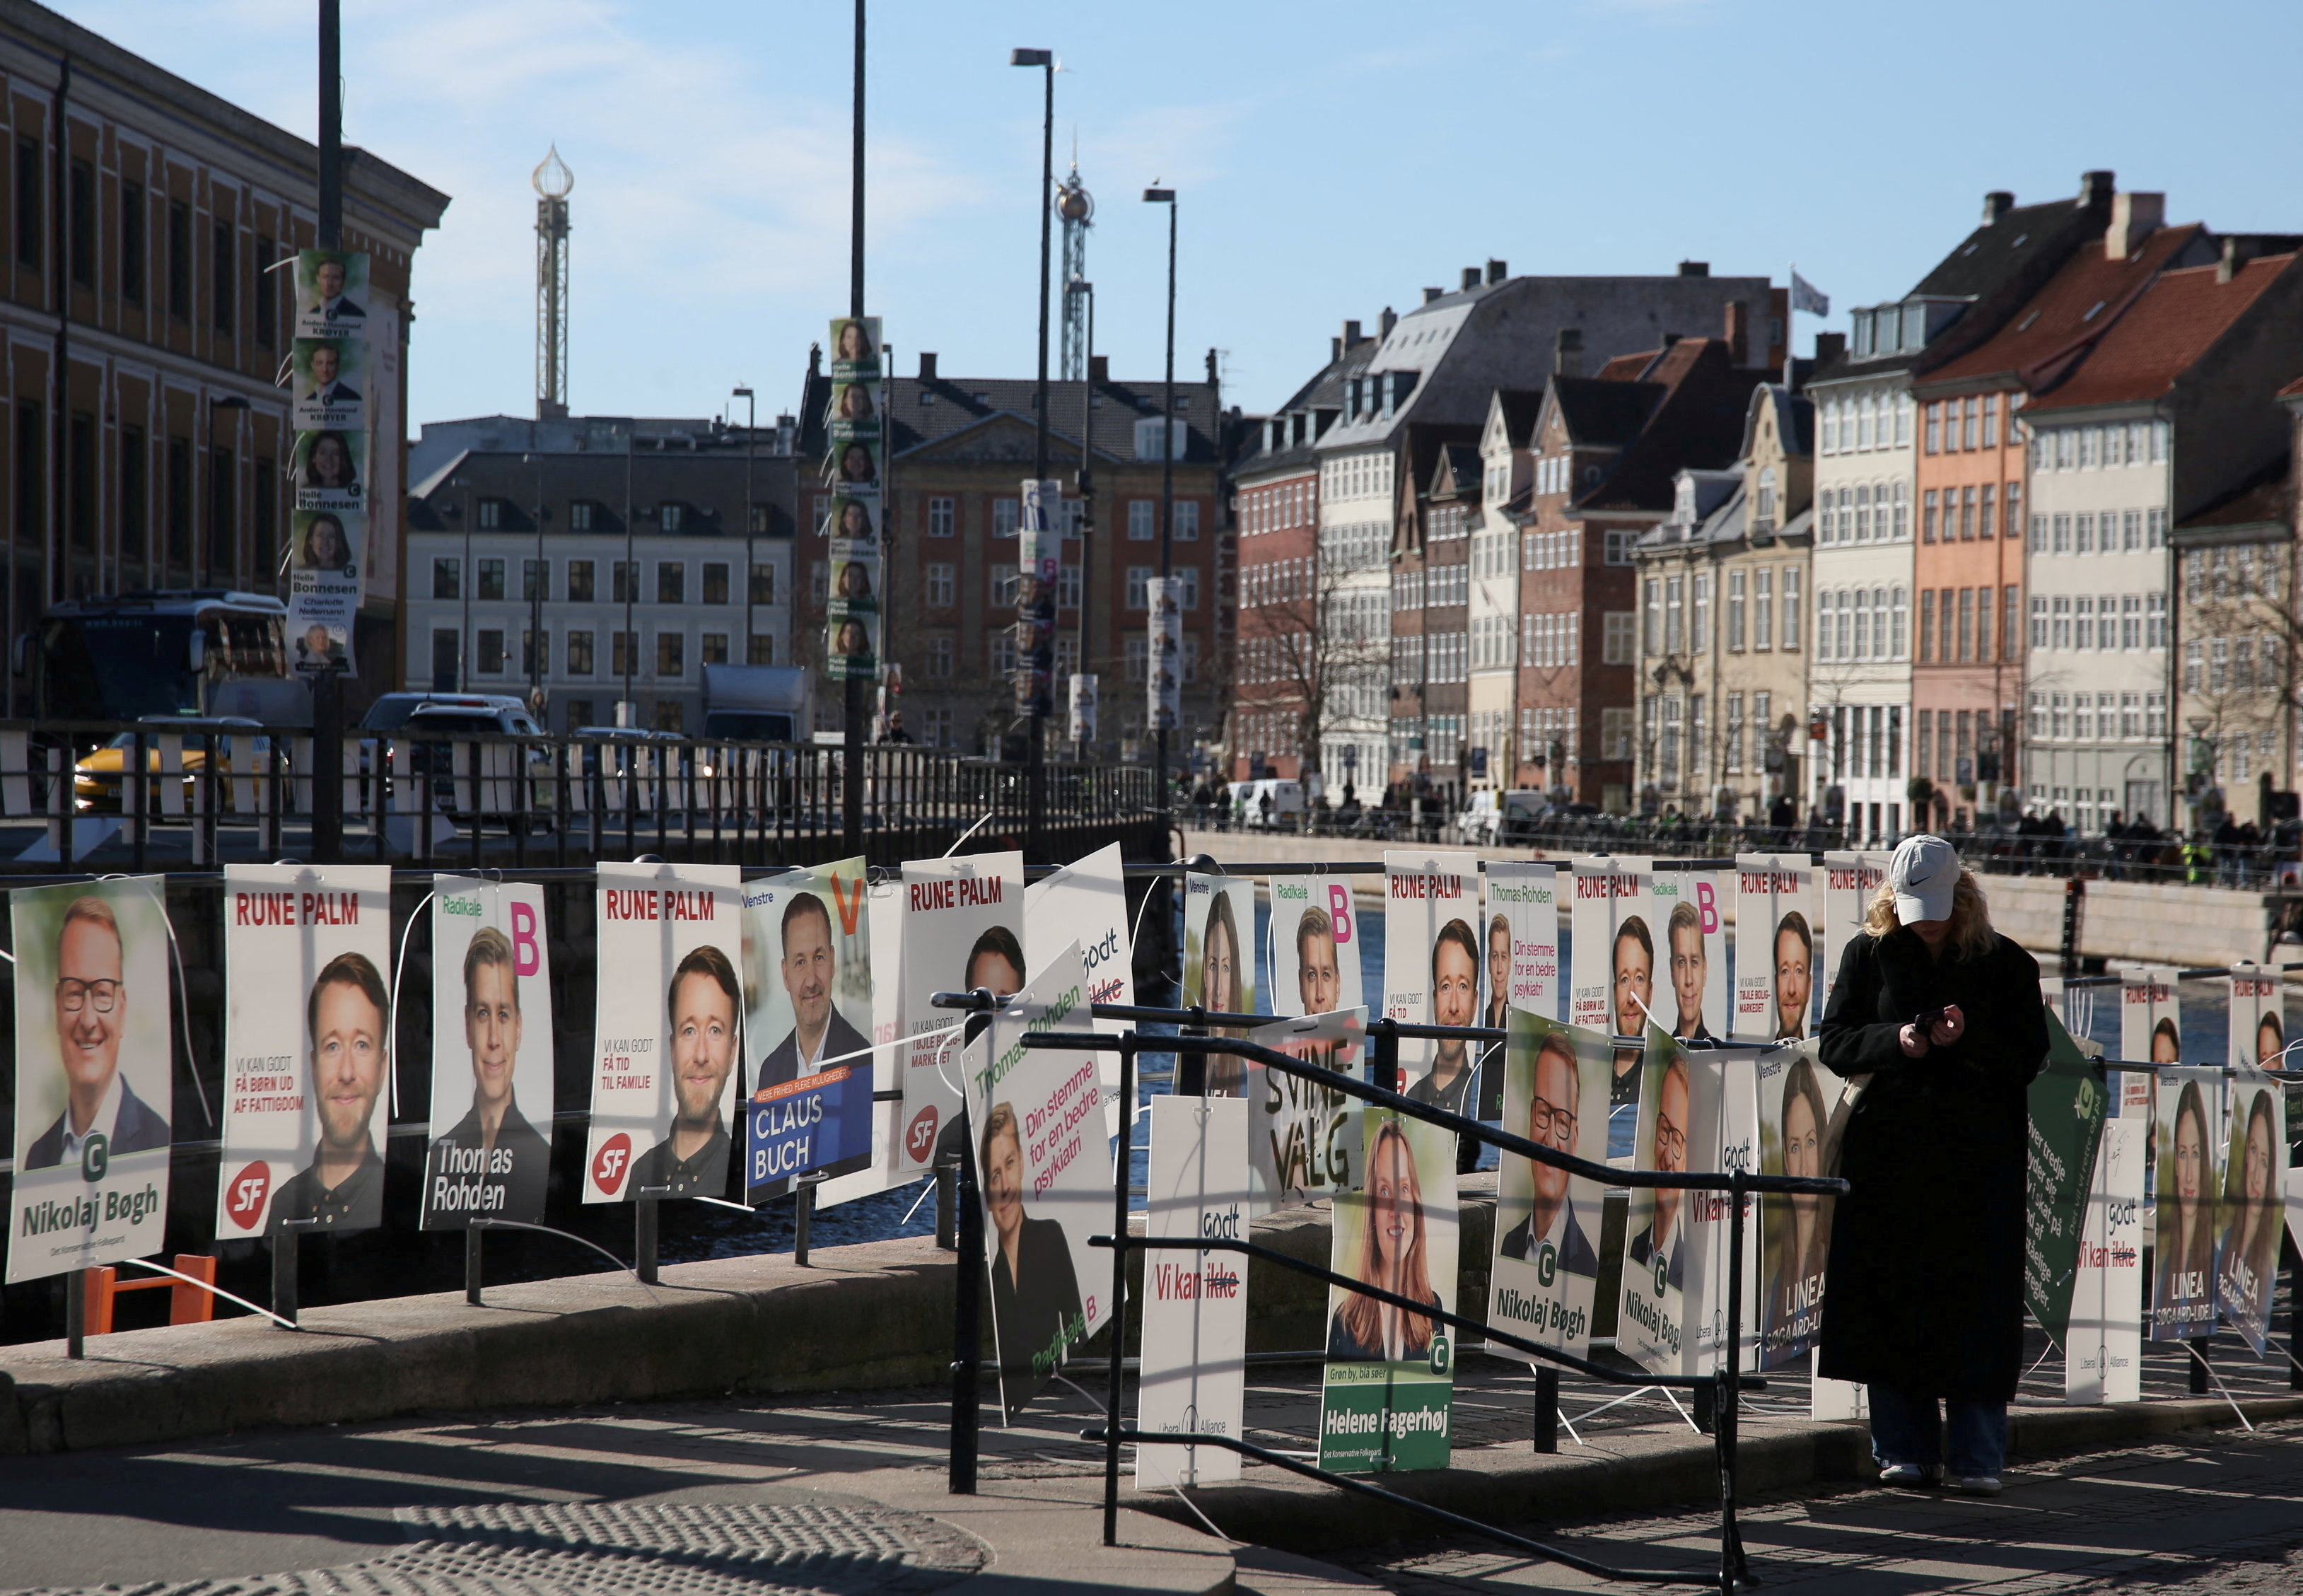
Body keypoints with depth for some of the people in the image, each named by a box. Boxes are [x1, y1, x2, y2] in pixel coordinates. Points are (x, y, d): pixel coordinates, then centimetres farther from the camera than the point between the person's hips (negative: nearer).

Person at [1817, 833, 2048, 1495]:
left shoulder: (2005, 963, 3)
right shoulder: (1868, 955, 7)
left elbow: (2030, 1056, -1)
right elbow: (1836, 1044, 5)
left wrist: (1970, 1039, -18)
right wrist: (1894, 1040, -13)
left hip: (1979, 1159, -2)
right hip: (1887, 1149, 2)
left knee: (1975, 1302, -4)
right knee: (1890, 1300, 1)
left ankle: (1977, 1457, 1)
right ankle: (1904, 1448, 9)